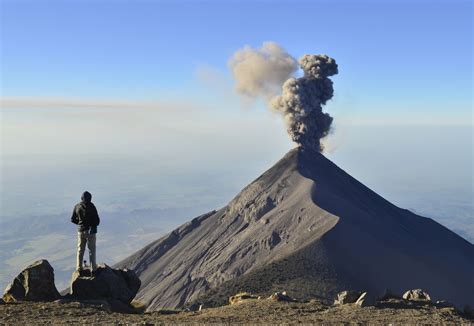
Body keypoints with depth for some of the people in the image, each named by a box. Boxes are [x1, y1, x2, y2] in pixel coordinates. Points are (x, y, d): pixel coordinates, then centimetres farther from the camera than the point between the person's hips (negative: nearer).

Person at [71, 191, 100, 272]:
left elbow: (73, 219, 4)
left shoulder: (77, 207, -2)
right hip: (90, 231, -3)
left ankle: (79, 268, 20)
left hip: (81, 230, 4)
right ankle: (93, 268, 8)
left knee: (80, 250, 15)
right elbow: (97, 220, -12)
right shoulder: (91, 207, -14)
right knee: (92, 250, 6)